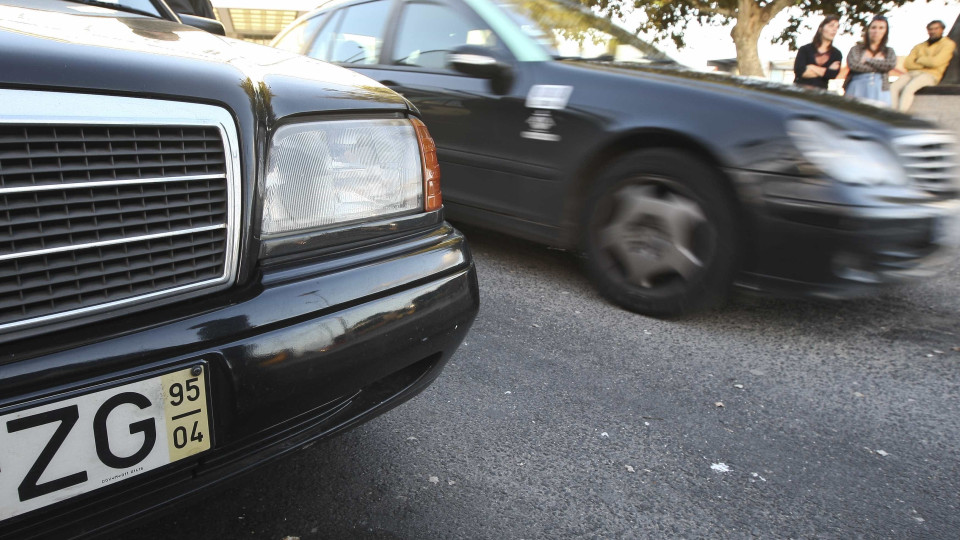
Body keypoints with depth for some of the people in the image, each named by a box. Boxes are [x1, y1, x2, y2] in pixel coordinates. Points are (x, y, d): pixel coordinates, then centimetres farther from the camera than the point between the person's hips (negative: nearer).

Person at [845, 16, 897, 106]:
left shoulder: (889, 51, 20)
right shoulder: (857, 49, 13)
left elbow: (891, 65, -2)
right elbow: (853, 65, -7)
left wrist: (868, 60, 1)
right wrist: (879, 66, 0)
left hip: (880, 92, 2)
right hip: (857, 91, -2)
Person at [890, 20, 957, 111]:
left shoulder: (948, 44, 9)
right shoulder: (919, 46, 24)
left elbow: (935, 62, -7)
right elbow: (907, 63, 10)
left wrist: (919, 59, 8)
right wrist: (925, 64, -3)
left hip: (930, 75, -5)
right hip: (912, 73, 5)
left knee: (908, 89, -35)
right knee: (893, 87, -24)